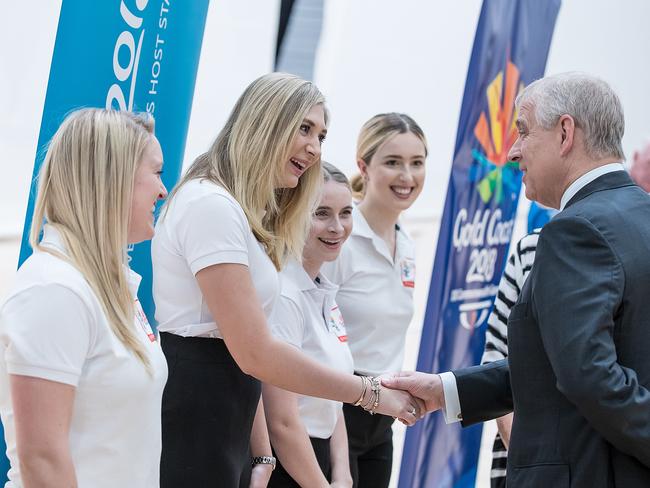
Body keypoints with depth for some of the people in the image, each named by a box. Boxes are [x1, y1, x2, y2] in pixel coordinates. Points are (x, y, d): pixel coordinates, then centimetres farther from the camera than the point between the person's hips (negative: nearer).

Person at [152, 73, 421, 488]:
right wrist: (370, 393, -13)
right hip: (190, 427, -10)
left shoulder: (247, 215, 20)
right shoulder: (212, 204, -13)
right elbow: (255, 353, -18)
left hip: (224, 430, 10)